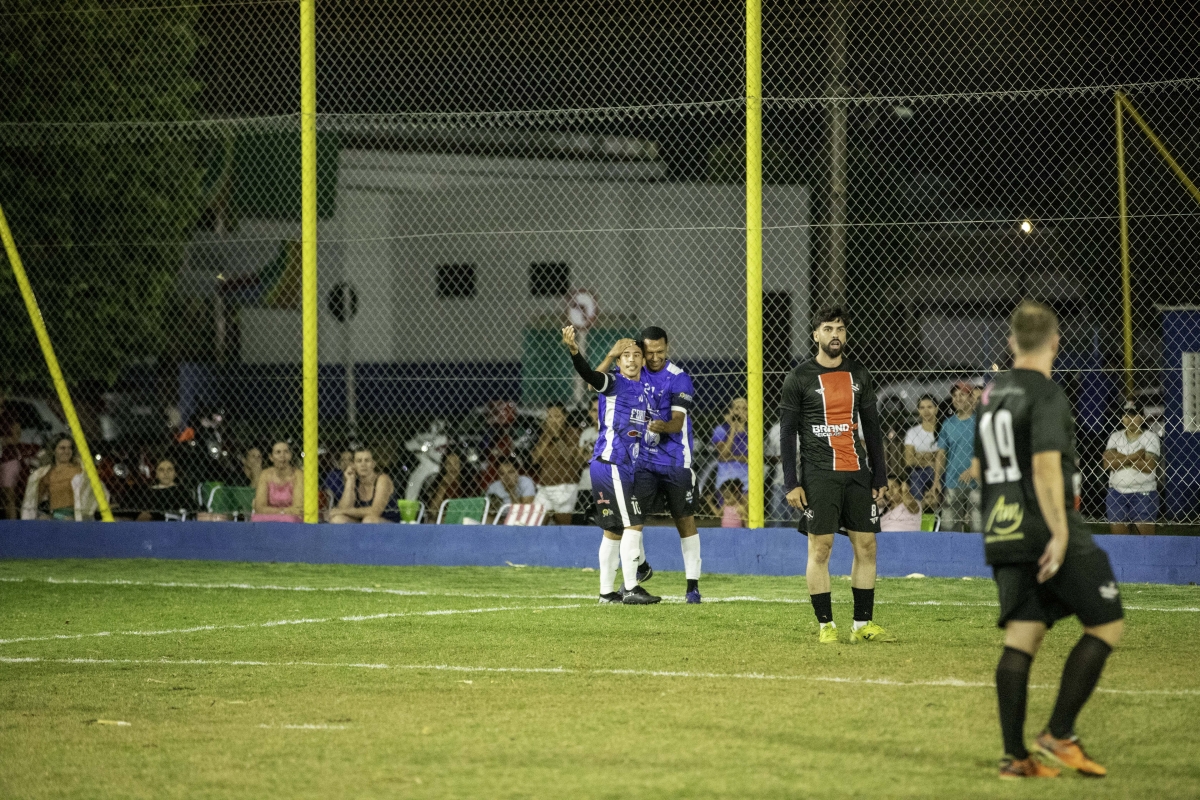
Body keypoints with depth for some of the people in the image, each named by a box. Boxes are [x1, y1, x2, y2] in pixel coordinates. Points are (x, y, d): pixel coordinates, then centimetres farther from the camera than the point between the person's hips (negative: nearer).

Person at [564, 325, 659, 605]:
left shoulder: (643, 389, 15)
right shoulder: (614, 383, -7)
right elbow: (590, 375, -28)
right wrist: (573, 351, -44)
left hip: (626, 467, 8)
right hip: (610, 463, -8)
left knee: (614, 529, 12)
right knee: (632, 523, -12)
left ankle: (607, 591, 17)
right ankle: (630, 589, -11)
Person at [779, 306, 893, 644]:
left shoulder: (859, 375, 11)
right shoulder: (800, 378, 0)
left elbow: (872, 429, 15)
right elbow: (787, 433, -1)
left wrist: (880, 477, 10)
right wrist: (791, 483, -8)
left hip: (858, 473, 4)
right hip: (819, 474, -4)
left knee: (866, 546, 3)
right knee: (820, 548, -4)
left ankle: (863, 624, 9)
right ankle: (826, 625, 2)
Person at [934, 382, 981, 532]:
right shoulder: (948, 423, 12)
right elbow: (941, 454, 12)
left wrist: (973, 469, -16)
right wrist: (937, 480, 4)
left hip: (975, 482, -4)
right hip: (952, 483, 4)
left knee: (977, 526, -9)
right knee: (949, 527, 1)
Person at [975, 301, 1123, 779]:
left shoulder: (991, 394, 14)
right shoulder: (1046, 395, -11)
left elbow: (978, 468, 22)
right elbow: (1045, 465, -22)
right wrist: (1060, 532, -22)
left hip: (1003, 536, 8)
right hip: (1047, 533, -8)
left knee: (1021, 639, 6)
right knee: (1107, 625, 2)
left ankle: (1014, 755, 1)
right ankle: (1059, 734, -4)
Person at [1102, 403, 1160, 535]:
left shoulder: (1150, 437, -2)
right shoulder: (1115, 437, 8)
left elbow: (1150, 466, -14)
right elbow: (1107, 463, -6)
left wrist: (1120, 458, -10)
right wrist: (1133, 457, -15)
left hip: (1144, 494, -3)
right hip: (1117, 494, 3)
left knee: (1145, 534, -7)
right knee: (1118, 534, 3)